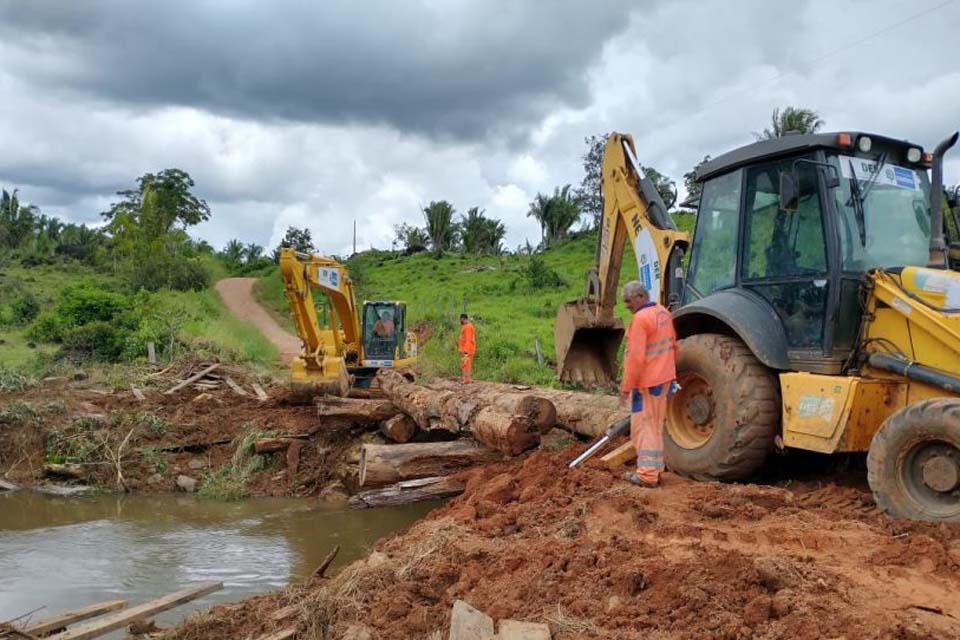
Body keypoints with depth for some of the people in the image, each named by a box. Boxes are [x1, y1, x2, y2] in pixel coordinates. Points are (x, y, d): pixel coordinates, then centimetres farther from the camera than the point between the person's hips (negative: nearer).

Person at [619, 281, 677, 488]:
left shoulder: (641, 318, -19)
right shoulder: (664, 313, 9)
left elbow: (635, 357, -23)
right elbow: (673, 346, 17)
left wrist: (626, 386, -18)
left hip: (646, 382, -9)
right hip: (664, 378, 9)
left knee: (644, 427, -2)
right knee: (656, 426, 17)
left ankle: (647, 475, -1)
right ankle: (655, 469, 26)